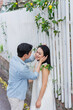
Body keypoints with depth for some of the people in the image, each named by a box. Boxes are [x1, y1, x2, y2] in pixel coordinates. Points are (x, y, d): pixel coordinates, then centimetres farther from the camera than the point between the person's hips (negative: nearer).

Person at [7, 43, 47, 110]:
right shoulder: (22, 69, -34)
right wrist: (40, 62, -10)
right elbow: (34, 76, -15)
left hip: (13, 93, 9)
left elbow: (30, 58, 9)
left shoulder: (14, 59, -7)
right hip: (16, 97, -9)